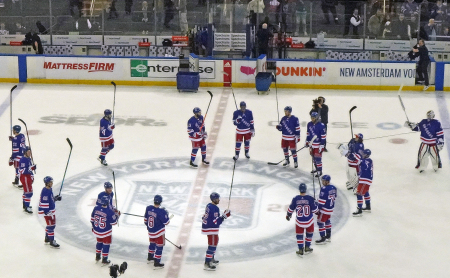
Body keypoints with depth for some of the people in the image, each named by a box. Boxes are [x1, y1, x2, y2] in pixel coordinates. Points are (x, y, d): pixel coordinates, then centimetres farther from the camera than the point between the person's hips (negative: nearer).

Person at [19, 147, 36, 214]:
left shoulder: (29, 159, 10)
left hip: (29, 177, 10)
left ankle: (25, 205, 32)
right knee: (29, 192, -11)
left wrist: (32, 176, 24)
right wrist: (31, 168, -33)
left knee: (26, 191, 20)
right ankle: (26, 208, -8)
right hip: (24, 177, -10)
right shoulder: (23, 160, -21)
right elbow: (22, 171, -27)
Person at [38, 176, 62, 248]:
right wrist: (47, 212, -26)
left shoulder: (50, 189, 7)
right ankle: (52, 241, 3)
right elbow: (44, 202, -25)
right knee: (51, 225, -5)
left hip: (52, 209, 10)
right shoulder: (45, 191, -23)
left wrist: (56, 198, 7)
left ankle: (47, 238, 35)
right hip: (47, 211, -10)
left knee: (52, 224, 20)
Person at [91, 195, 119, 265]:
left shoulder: (96, 208, -9)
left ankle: (97, 257, 40)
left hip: (96, 230, 5)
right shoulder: (110, 212, -25)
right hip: (106, 232, -5)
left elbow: (92, 219, 3)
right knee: (106, 244, 12)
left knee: (99, 242, 27)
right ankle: (104, 260, 19)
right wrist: (117, 216, 1)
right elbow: (113, 222, -15)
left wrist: (93, 227, 18)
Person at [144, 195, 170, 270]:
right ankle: (156, 263, 6)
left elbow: (145, 219, 7)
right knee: (159, 246, 4)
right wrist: (166, 214, -3)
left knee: (152, 243, 28)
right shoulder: (161, 212, -28)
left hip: (150, 231, 7)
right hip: (159, 232, -7)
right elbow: (166, 222, -20)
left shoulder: (148, 208, -7)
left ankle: (150, 258, 46)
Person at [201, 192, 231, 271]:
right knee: (212, 245, -7)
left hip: (207, 227, 11)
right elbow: (216, 222, -25)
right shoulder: (215, 208, -23)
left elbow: (205, 216, 18)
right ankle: (207, 264, -8)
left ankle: (211, 259, 39)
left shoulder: (208, 206, 8)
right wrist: (224, 216, -23)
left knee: (214, 243, 25)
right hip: (211, 229, -11)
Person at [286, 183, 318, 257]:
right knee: (309, 233, 22)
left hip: (299, 221, 0)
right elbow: (314, 209, -9)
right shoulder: (310, 198, -16)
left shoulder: (295, 199, -11)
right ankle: (307, 248, 30)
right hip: (309, 220, 0)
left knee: (299, 234, 14)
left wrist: (288, 215, 20)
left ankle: (300, 250, 13)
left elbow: (291, 208, 1)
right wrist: (318, 210, 14)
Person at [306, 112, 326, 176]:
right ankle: (316, 168, 35)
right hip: (311, 143, 7)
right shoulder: (309, 124, 1)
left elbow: (323, 136, -16)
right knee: (313, 157, 17)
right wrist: (307, 141, 15)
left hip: (318, 144, -7)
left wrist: (322, 145, -17)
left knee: (318, 158, -6)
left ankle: (319, 171, 4)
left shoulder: (321, 125, -18)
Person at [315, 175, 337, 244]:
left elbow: (321, 200, -22)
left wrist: (318, 208, -14)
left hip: (324, 208, -9)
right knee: (327, 221, 24)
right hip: (331, 208, 9)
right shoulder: (333, 188, 3)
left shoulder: (324, 189, -23)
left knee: (320, 222, 0)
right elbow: (334, 197, 13)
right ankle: (328, 236, 34)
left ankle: (323, 238, 1)